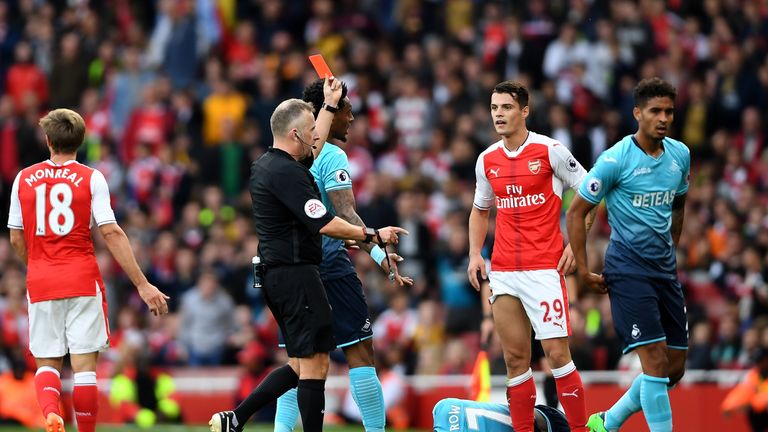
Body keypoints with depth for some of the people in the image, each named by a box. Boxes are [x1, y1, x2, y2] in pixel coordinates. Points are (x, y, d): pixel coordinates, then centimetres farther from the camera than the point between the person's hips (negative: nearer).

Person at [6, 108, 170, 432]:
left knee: (46, 363, 8)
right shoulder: (90, 178, -3)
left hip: (41, 283, 2)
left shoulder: (24, 179, 5)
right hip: (82, 281, -2)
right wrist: (143, 285, -7)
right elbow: (111, 233, -9)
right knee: (84, 364, 3)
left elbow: (16, 239, 10)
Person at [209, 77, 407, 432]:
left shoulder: (266, 165, 14)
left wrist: (329, 105, 41)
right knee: (314, 365, -7)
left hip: (276, 277, 10)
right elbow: (325, 224, -21)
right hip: (296, 275, -10)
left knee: (301, 366, 14)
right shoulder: (286, 172, -17)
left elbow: (313, 150, 35)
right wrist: (373, 236, -12)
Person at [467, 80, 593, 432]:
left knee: (556, 352, -10)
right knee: (515, 358, 5)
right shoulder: (487, 160, 10)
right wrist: (475, 254, 12)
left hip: (545, 268, -5)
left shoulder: (549, 150, -5)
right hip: (503, 271, 5)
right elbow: (480, 210, 25)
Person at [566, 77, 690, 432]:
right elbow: (576, 212, -7)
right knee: (656, 362, -15)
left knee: (675, 369, 8)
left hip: (665, 269, 7)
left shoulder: (680, 154, 5)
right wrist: (583, 272, -9)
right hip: (628, 268, -7)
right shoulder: (616, 159, -13)